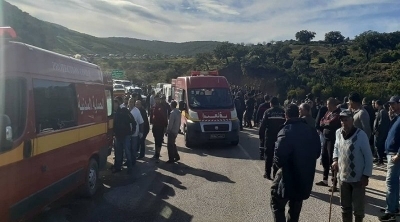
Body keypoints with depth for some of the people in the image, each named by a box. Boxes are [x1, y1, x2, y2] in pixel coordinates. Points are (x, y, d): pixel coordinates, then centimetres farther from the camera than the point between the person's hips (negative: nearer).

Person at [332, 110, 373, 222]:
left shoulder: (361, 135, -17)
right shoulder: (338, 133, -2)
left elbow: (368, 156, -13)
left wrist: (366, 175, -14)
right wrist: (335, 160, -1)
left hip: (358, 178, -4)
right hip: (343, 177, 5)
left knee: (358, 207, 10)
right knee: (345, 206, 18)